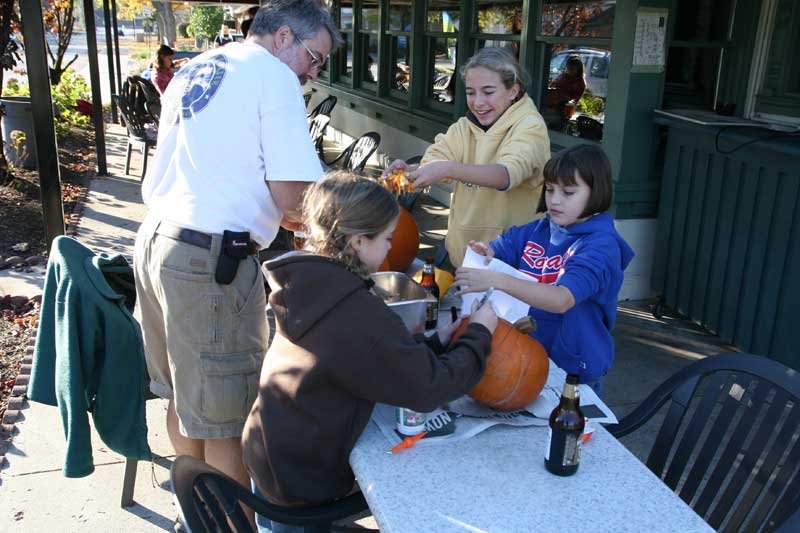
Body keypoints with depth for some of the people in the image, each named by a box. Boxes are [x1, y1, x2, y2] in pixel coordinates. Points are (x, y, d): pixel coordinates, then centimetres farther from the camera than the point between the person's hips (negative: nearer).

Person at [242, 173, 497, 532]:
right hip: (301, 481, -9)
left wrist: (436, 342, 3)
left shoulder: (311, 285, 0)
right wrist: (479, 333, -9)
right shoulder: (357, 313, -28)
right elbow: (428, 388, -22)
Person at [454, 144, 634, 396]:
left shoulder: (601, 245, -20)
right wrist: (483, 254, -24)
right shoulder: (538, 230, 1)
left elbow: (562, 299, -33)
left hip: (573, 370, -6)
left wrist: (497, 280, -43)